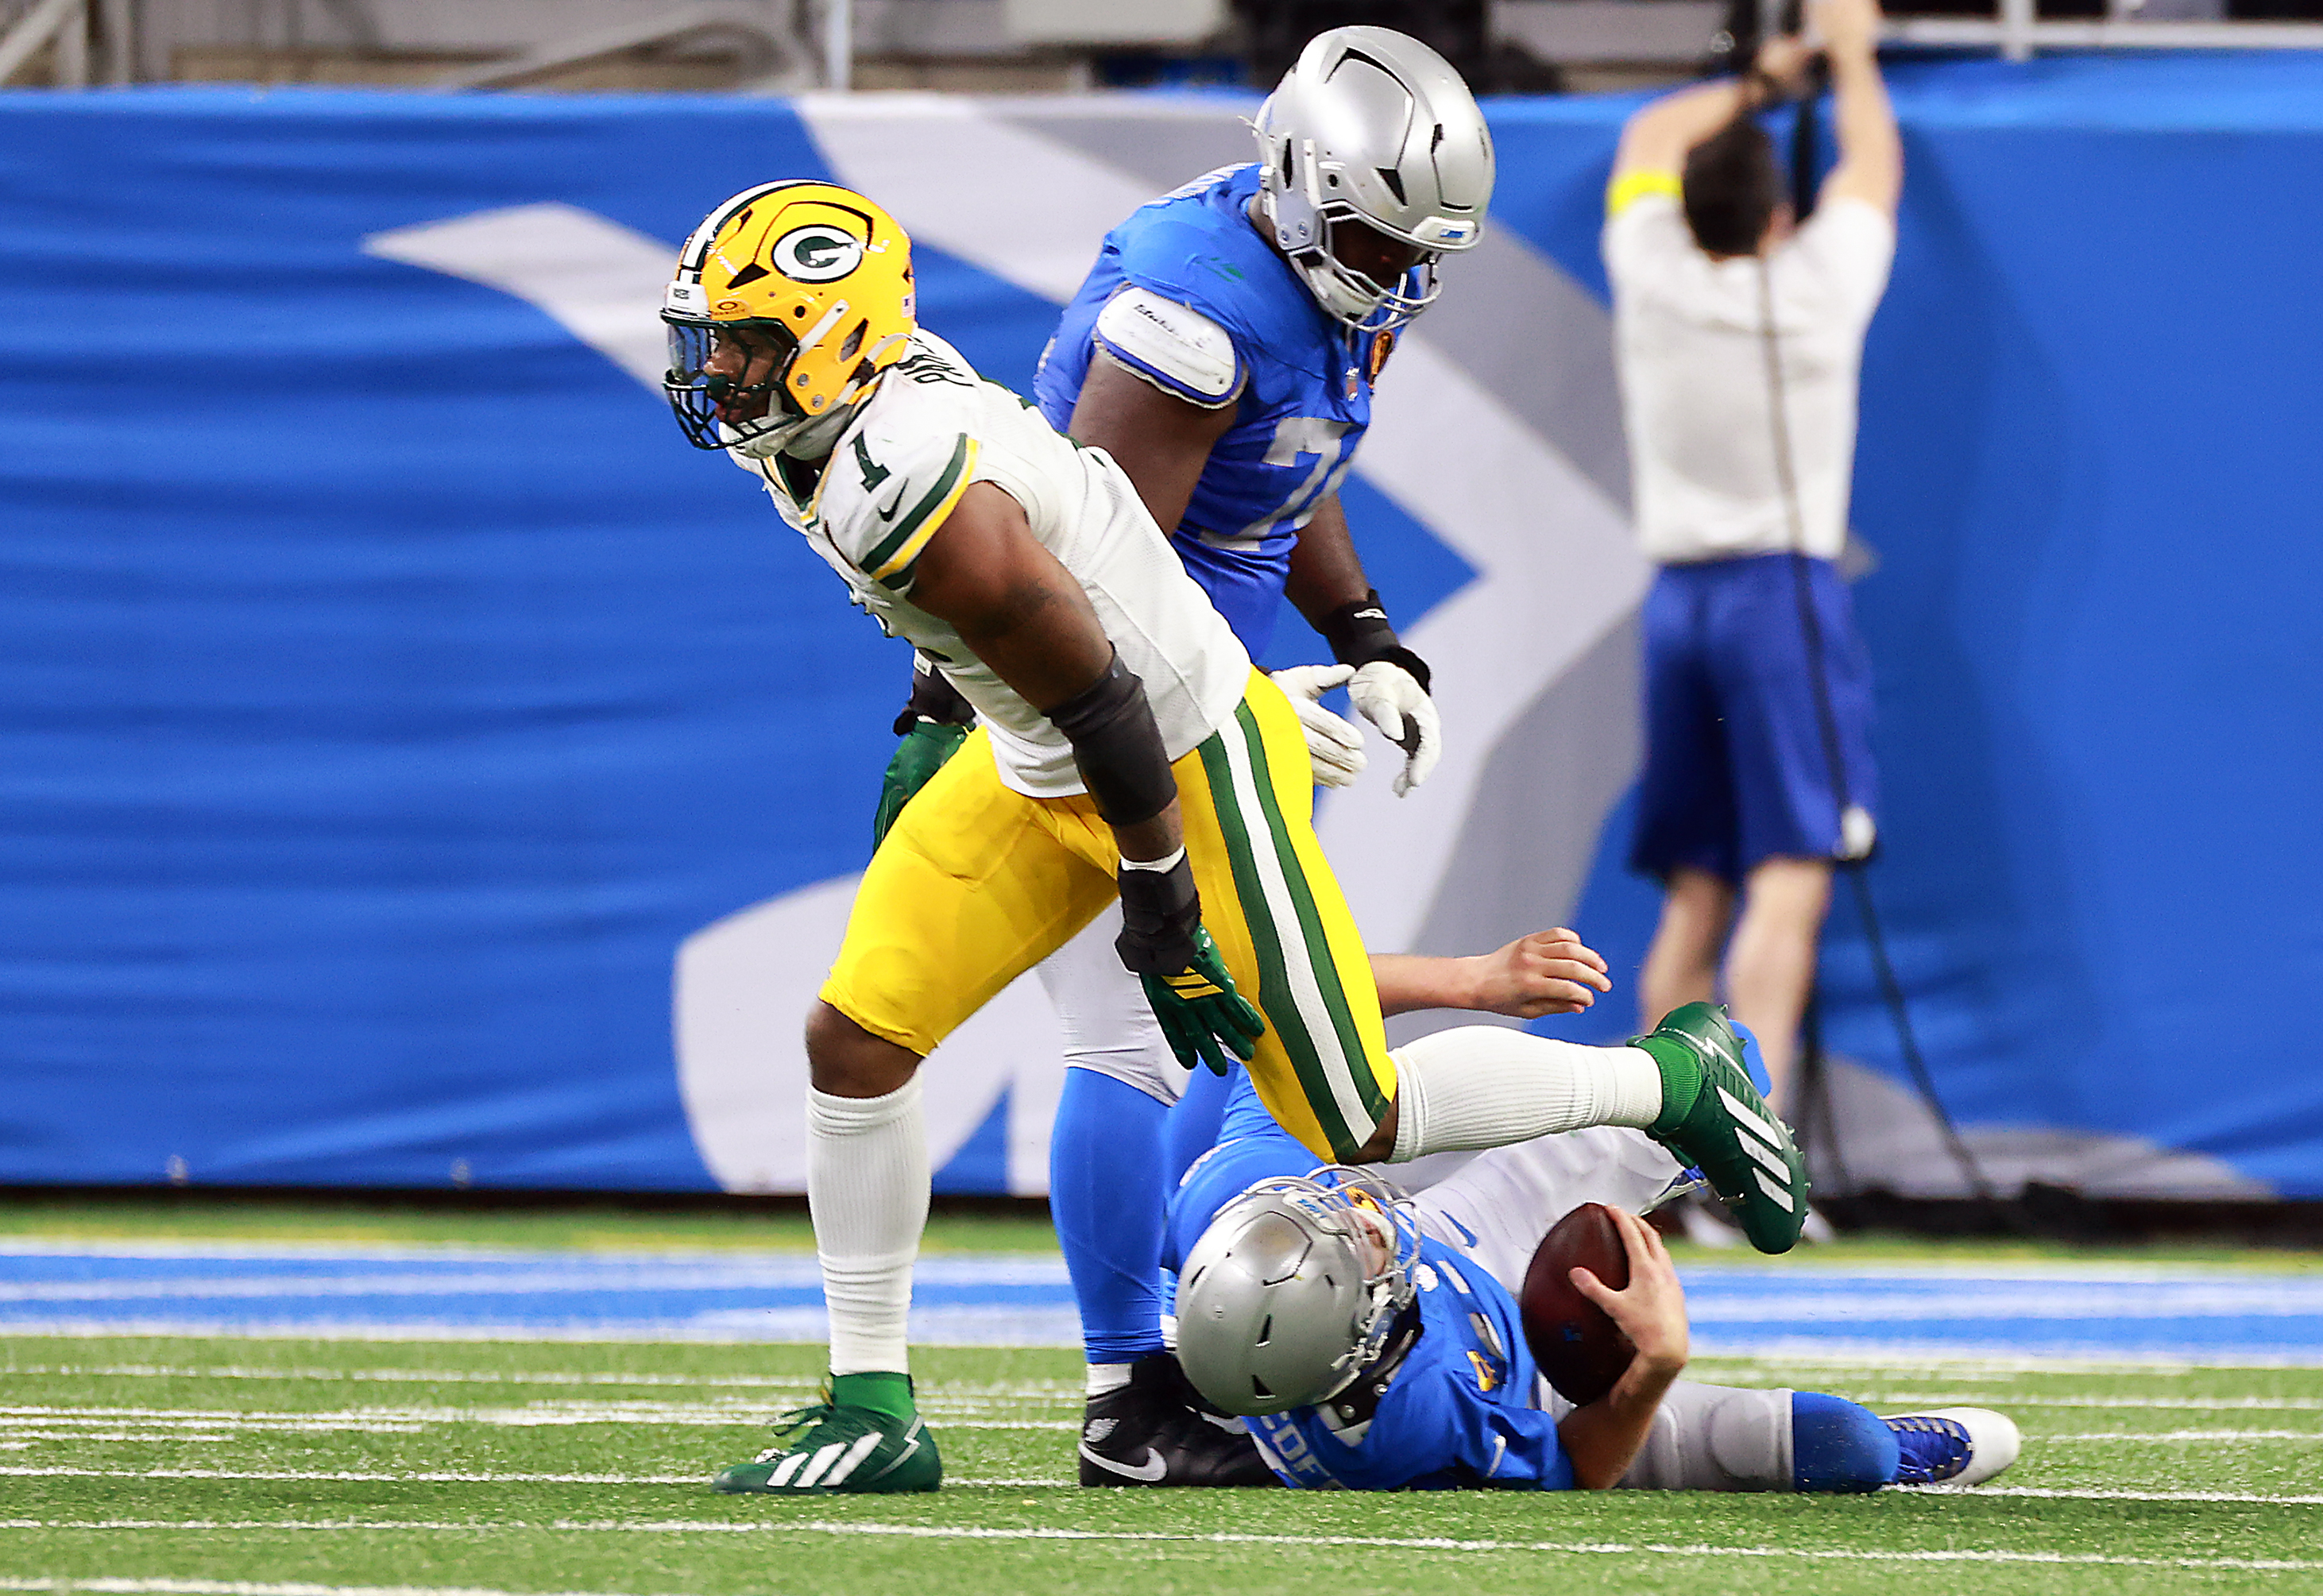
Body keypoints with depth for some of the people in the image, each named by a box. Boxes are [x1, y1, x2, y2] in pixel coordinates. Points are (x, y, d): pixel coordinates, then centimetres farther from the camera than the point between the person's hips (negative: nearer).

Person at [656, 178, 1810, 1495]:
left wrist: (1160, 909, -17)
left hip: (1190, 769, -9)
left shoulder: (915, 491, -34)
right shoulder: (813, 428, -6)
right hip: (1034, 767, 9)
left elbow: (1102, 701, -27)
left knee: (1361, 1126, 3)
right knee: (855, 1040, -1)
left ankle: (1670, 1084, 25)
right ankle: (873, 1414, 8)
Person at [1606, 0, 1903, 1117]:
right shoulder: (1815, 288, -4)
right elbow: (1873, 163, 16)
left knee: (1693, 896, 9)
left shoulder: (1653, 278, 2)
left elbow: (1654, 135, 23)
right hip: (1787, 592, -4)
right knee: (1789, 880, -14)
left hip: (1676, 596, 4)